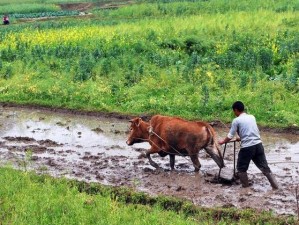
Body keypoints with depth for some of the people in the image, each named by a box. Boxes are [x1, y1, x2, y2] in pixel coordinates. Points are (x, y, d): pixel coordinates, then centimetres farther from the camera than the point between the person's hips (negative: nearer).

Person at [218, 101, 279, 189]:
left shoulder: (236, 120, -2)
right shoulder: (252, 117, 15)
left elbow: (230, 136, 3)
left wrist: (222, 141, 23)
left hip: (247, 147, -5)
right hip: (258, 144, 5)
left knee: (241, 168, 13)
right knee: (264, 166, 12)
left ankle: (245, 186, 17)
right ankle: (275, 185, 11)